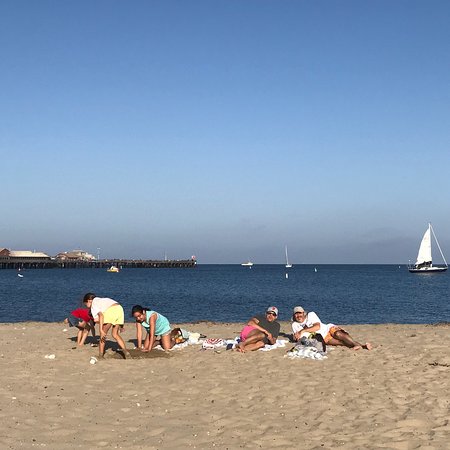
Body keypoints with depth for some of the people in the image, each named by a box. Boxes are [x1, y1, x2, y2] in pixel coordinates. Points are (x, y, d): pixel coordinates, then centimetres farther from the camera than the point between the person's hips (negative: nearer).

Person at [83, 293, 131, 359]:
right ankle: (125, 351, 3)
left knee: (103, 334, 10)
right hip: (120, 309, 7)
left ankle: (101, 355, 11)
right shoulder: (101, 300, 35)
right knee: (115, 334, 17)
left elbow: (101, 315, -6)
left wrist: (101, 330, -10)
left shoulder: (93, 304, 12)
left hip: (111, 311, -7)